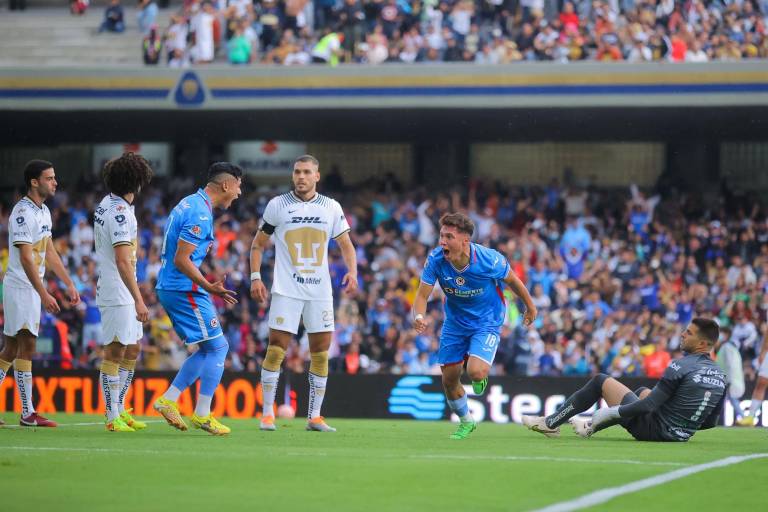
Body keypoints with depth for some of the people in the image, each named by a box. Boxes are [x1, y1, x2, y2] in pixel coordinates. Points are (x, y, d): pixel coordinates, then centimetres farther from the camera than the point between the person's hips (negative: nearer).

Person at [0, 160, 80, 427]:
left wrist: (69, 284, 16)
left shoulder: (43, 211, 13)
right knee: (26, 345, -11)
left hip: (32, 288, 10)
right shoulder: (23, 212, -17)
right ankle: (28, 413, -12)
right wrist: (44, 295, -24)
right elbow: (26, 258, -21)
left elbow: (49, 252, 20)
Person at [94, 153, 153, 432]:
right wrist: (138, 299, -26)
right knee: (115, 352, -7)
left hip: (121, 294, 10)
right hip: (117, 294, -10)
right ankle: (112, 417, -4)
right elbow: (123, 260, -25)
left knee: (132, 349, 15)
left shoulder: (106, 205, 11)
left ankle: (120, 410, 20)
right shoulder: (119, 212, -19)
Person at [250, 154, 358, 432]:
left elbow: (346, 245, 11)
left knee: (321, 352, 2)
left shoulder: (332, 208, 5)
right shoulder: (277, 205, 1)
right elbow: (258, 243, 8)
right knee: (276, 349, -9)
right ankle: (267, 414, -1)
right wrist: (255, 277, -2)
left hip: (319, 291, 3)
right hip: (286, 290, -2)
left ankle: (314, 417, 10)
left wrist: (352, 272, -7)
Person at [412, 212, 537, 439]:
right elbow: (422, 295, -17)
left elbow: (512, 280, -8)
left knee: (475, 372, -25)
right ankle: (466, 421, 35)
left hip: (486, 321, -4)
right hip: (455, 324, 4)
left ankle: (481, 377, 16)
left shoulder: (489, 259, -28)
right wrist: (419, 316, -39)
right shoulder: (435, 259, -21)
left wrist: (530, 306, 7)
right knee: (449, 379, 6)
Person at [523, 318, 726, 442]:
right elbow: (710, 422, 6)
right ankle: (590, 426, 44)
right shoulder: (720, 375, 0)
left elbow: (648, 406, -22)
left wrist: (611, 412, -11)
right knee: (642, 391, 36)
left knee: (600, 381, 6)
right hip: (682, 434, 7)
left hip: (654, 429, -7)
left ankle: (550, 423, 17)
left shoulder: (682, 366, -21)